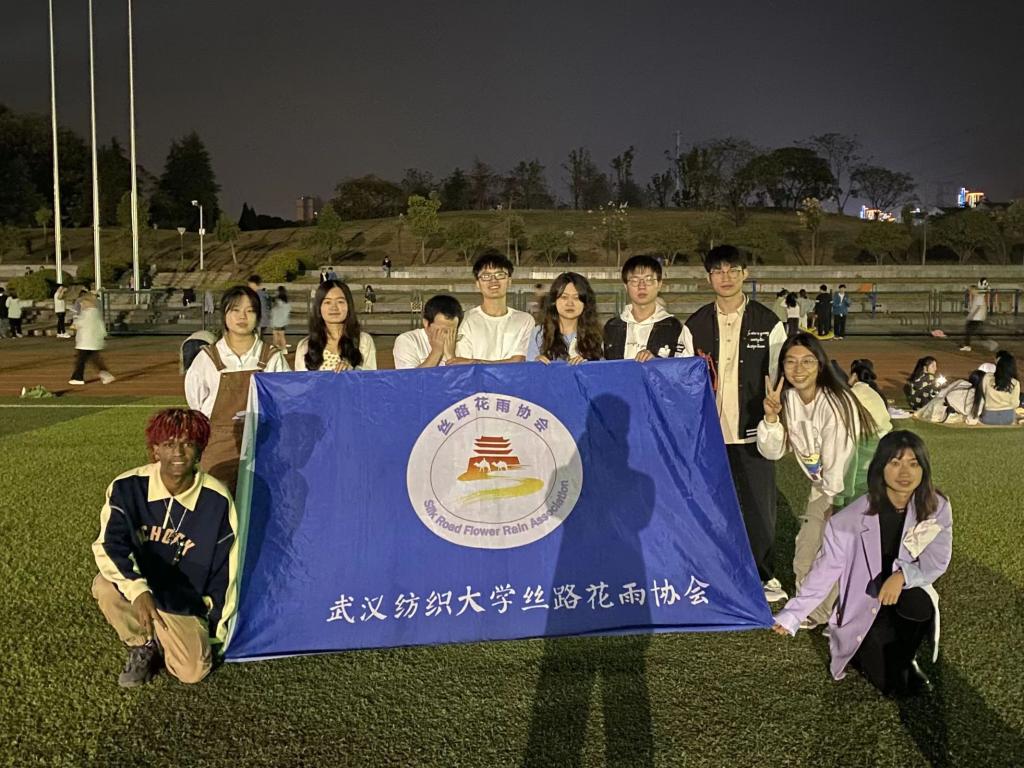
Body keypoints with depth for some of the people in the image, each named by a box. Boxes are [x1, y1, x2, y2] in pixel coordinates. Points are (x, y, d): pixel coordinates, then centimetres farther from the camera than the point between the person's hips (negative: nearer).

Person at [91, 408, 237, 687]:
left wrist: (216, 628, -1)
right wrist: (137, 590, -43)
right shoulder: (128, 487, -17)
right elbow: (109, 545, -25)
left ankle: (161, 639, 19)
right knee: (106, 587, -32)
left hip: (184, 604, 0)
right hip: (135, 590, 1)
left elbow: (225, 570, -7)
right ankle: (142, 645, -1)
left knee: (193, 672, -17)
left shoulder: (217, 501, -17)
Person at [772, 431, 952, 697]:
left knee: (918, 603, -33)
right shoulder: (852, 519, -18)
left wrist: (903, 575, -35)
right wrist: (791, 615, -18)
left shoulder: (936, 508, -11)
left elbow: (937, 561, -14)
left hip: (909, 596, 2)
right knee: (892, 685, -16)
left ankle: (903, 660, -2)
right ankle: (864, 653, 19)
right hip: (862, 610, -2)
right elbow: (827, 569, -13)